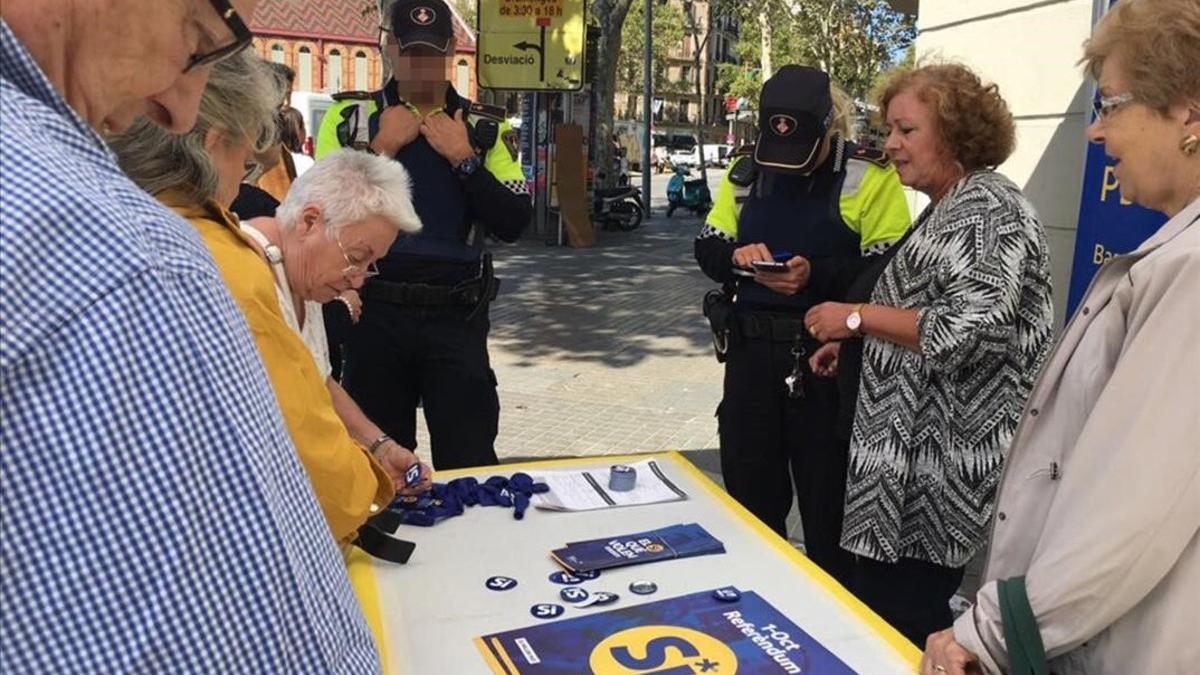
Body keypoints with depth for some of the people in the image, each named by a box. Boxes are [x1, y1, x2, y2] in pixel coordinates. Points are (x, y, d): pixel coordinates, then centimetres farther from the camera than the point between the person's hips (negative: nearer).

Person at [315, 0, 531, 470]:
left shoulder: (485, 127, 6)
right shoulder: (349, 116, 5)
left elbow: (515, 224, -4)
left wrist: (464, 159, -11)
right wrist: (383, 147, -10)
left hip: (457, 314, 0)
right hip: (375, 312, 1)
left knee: (471, 461, 3)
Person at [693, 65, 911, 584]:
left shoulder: (869, 176, -6)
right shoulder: (745, 172, 8)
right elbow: (707, 246, 12)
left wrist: (815, 275, -25)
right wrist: (734, 256, -10)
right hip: (751, 350, 5)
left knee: (828, 502, 7)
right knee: (750, 496, 16)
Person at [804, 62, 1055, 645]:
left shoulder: (989, 209, -14)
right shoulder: (945, 207, 17)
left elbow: (970, 330, -25)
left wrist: (856, 317, -18)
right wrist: (850, 343, 12)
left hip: (942, 462, -10)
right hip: (908, 453, 10)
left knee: (900, 623, -1)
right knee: (874, 605, 17)